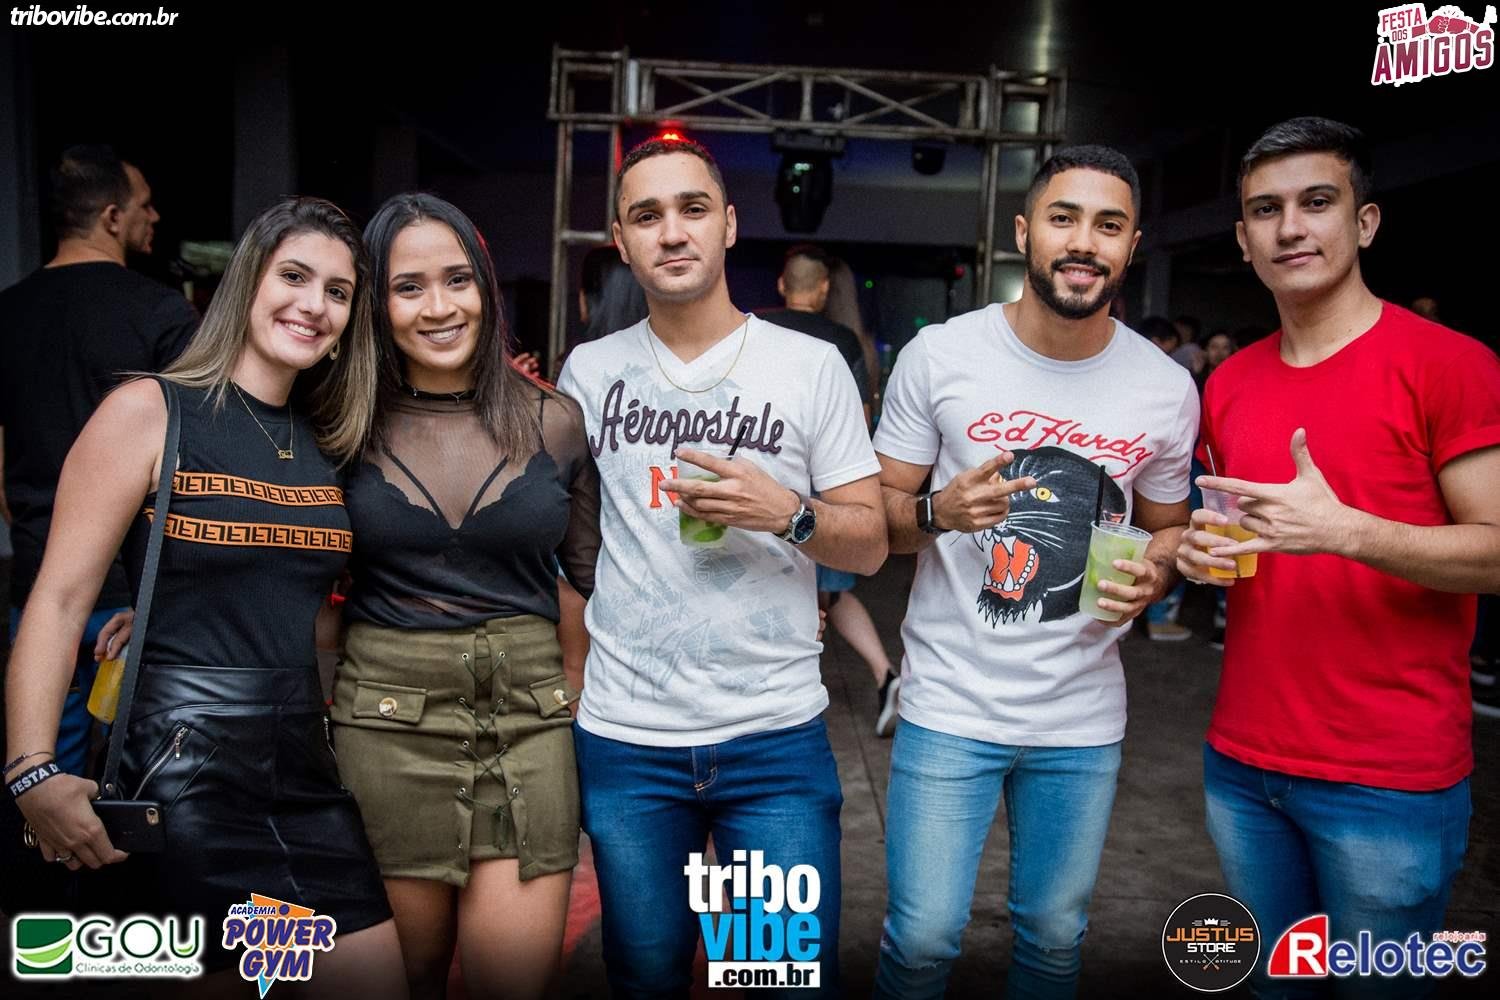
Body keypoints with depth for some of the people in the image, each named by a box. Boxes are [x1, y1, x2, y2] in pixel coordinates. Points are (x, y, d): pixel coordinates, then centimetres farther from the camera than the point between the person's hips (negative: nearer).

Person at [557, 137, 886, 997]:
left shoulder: (812, 365, -1)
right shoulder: (589, 370, 4)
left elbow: (871, 544, -1)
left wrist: (788, 514, -18)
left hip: (778, 733, -1)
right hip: (623, 734, 2)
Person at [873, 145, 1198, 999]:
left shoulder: (1167, 388, -1)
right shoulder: (940, 354, -7)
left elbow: (1168, 527, 13)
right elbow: (876, 510, -1)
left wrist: (1152, 575, -9)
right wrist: (939, 512, -22)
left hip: (1084, 717, 3)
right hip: (950, 704, -2)